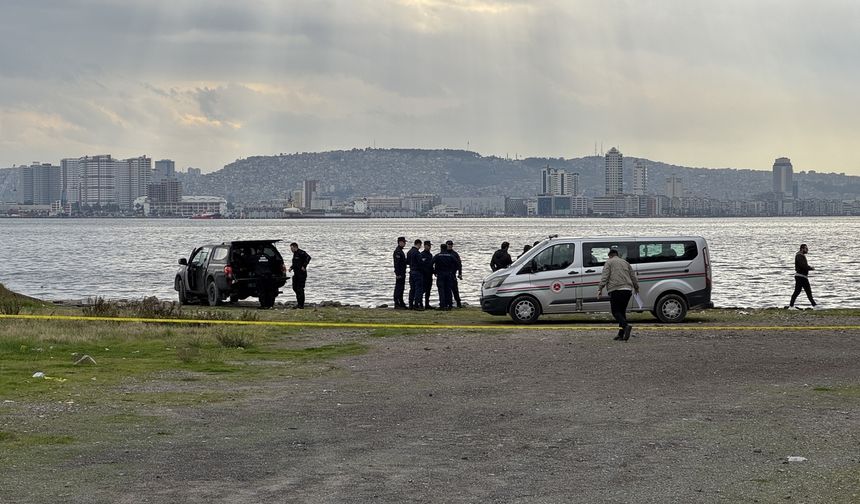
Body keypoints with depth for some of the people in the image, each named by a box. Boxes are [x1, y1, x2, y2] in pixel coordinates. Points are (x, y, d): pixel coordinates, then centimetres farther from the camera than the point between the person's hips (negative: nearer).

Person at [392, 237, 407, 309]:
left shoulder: (400, 251, 17)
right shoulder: (397, 251, -15)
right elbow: (396, 263, -21)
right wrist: (398, 274, -25)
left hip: (402, 273, 10)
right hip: (400, 274, -10)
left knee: (401, 288, 14)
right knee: (398, 288, -8)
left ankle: (401, 303, 19)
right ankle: (397, 304, -7)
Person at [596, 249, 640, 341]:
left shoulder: (609, 262, 7)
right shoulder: (625, 263, 22)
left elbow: (604, 277, -6)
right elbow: (633, 277, 24)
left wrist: (600, 288, -8)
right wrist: (636, 288, 38)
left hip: (615, 290, -5)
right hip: (627, 289, 6)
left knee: (616, 311, -4)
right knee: (622, 311, 12)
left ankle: (626, 326, -29)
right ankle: (621, 334, 8)